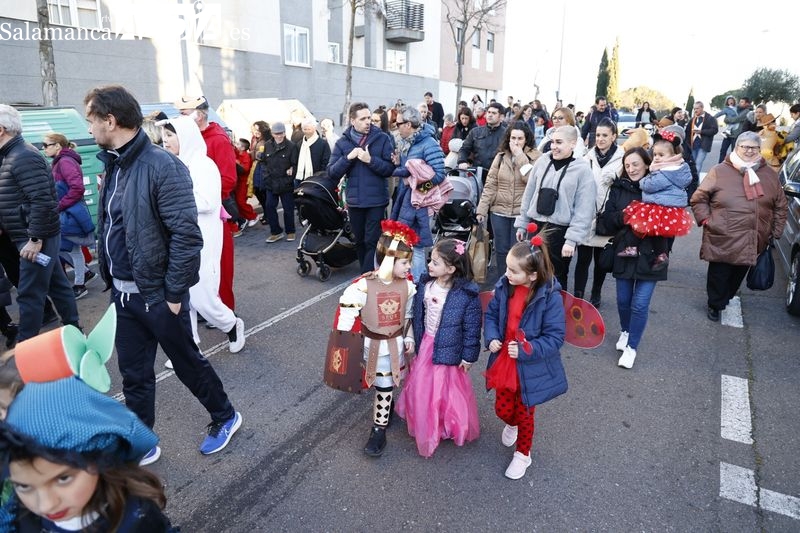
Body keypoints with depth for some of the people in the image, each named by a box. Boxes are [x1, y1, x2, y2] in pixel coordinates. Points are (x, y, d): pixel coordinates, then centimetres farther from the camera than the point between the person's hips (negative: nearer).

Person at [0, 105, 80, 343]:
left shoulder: (23, 157, -18)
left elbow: (42, 200, -24)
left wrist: (35, 239, -23)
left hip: (35, 238, -10)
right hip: (30, 235, 10)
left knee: (29, 294, -1)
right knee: (57, 284, 15)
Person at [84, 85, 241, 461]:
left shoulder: (161, 165, -19)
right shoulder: (114, 165, 7)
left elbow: (186, 234, -22)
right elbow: (109, 229, 15)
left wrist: (175, 293, -18)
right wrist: (112, 281, 13)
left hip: (157, 294, -7)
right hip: (123, 293, 7)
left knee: (188, 363, 11)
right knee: (133, 375, 15)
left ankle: (225, 418, 34)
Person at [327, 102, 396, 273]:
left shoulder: (382, 139, -3)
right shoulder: (343, 142, 5)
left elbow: (390, 168, -8)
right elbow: (332, 172, -1)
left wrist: (370, 160, -20)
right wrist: (348, 157, -15)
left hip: (376, 200, -3)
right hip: (354, 200, 4)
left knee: (372, 241, -2)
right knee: (359, 241, 14)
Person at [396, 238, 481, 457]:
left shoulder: (467, 293, -24)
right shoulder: (425, 284, -8)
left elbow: (472, 327, -15)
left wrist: (468, 356, -9)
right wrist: (415, 340, 12)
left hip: (448, 350, -5)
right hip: (425, 345, 5)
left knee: (447, 390, 13)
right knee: (422, 388, 19)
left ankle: (452, 426, 40)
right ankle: (425, 426, 45)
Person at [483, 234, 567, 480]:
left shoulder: (550, 297, -25)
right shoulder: (504, 286, -11)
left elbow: (555, 337, -20)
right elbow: (491, 314, 3)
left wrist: (525, 350, -29)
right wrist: (491, 338, -13)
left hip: (531, 368, -4)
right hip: (504, 363, 4)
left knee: (524, 414, 16)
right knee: (502, 409, 17)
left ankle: (523, 454, 44)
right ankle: (511, 425, 55)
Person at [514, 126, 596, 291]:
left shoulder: (583, 169, -9)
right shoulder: (542, 161, 3)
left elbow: (584, 210, -12)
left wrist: (572, 239, -16)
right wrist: (522, 224, 9)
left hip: (560, 231, -4)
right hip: (536, 226, 4)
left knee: (556, 277, 9)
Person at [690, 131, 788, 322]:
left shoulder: (770, 175, 7)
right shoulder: (719, 171, -5)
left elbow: (781, 206, 14)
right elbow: (698, 198, -1)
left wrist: (776, 232, 9)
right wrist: (706, 220, -9)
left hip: (752, 242, 4)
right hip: (722, 240, -4)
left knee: (738, 274, 17)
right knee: (719, 275, 6)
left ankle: (726, 299, 39)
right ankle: (715, 304, 26)